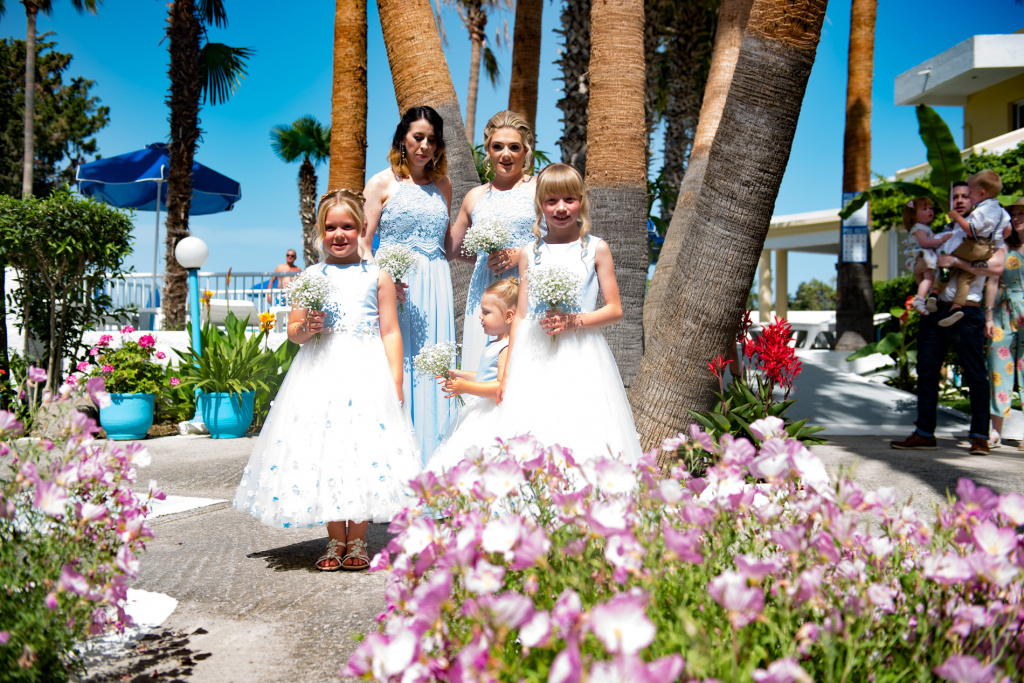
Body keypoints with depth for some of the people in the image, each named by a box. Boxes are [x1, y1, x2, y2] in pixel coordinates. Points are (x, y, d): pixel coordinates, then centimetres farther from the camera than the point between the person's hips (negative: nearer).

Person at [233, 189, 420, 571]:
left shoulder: (378, 277, 5)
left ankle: (357, 541, 12)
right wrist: (305, 329, -13)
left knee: (363, 453, -2)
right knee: (324, 453, 2)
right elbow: (292, 330, 10)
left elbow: (390, 333, 3)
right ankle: (335, 540, 16)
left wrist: (395, 383, -4)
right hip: (321, 372, 2)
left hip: (366, 371, -1)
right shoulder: (310, 277, 8)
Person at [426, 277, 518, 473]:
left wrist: (466, 387, -23)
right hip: (480, 412, 11)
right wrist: (460, 375, 19)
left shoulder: (507, 348, -18)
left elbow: (502, 386, -26)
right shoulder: (492, 344, 15)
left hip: (493, 418, -11)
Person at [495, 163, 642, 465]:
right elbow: (520, 315, 13)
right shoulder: (530, 254, 10)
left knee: (584, 438, -8)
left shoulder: (596, 249, 4)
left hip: (580, 358, -2)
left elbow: (614, 310, 3)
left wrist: (575, 321, -14)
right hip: (534, 360, 2)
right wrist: (507, 374, 12)